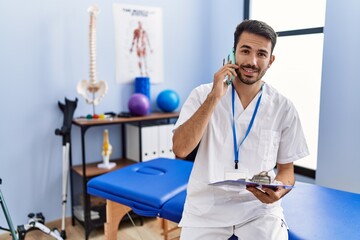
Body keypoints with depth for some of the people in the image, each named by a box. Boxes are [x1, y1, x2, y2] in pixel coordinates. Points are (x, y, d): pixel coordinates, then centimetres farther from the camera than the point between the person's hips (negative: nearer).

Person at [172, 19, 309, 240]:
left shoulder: (284, 108, -2)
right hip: (207, 206, 0)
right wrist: (214, 97, -20)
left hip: (258, 207, 1)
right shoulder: (203, 95, -3)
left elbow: (286, 169, 6)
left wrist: (277, 191, -17)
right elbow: (180, 150, -15)